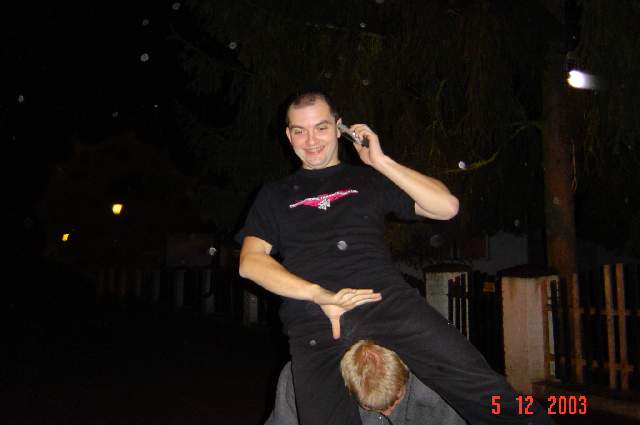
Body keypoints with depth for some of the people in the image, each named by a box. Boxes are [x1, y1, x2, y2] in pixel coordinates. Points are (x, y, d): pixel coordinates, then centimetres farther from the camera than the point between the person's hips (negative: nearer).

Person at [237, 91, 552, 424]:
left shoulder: (369, 180, 23)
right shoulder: (274, 195, 22)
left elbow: (446, 206, 13)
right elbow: (251, 262, 6)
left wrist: (381, 162, 9)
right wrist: (319, 294, -10)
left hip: (386, 299, 0)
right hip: (313, 323, 1)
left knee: (482, 388, -15)